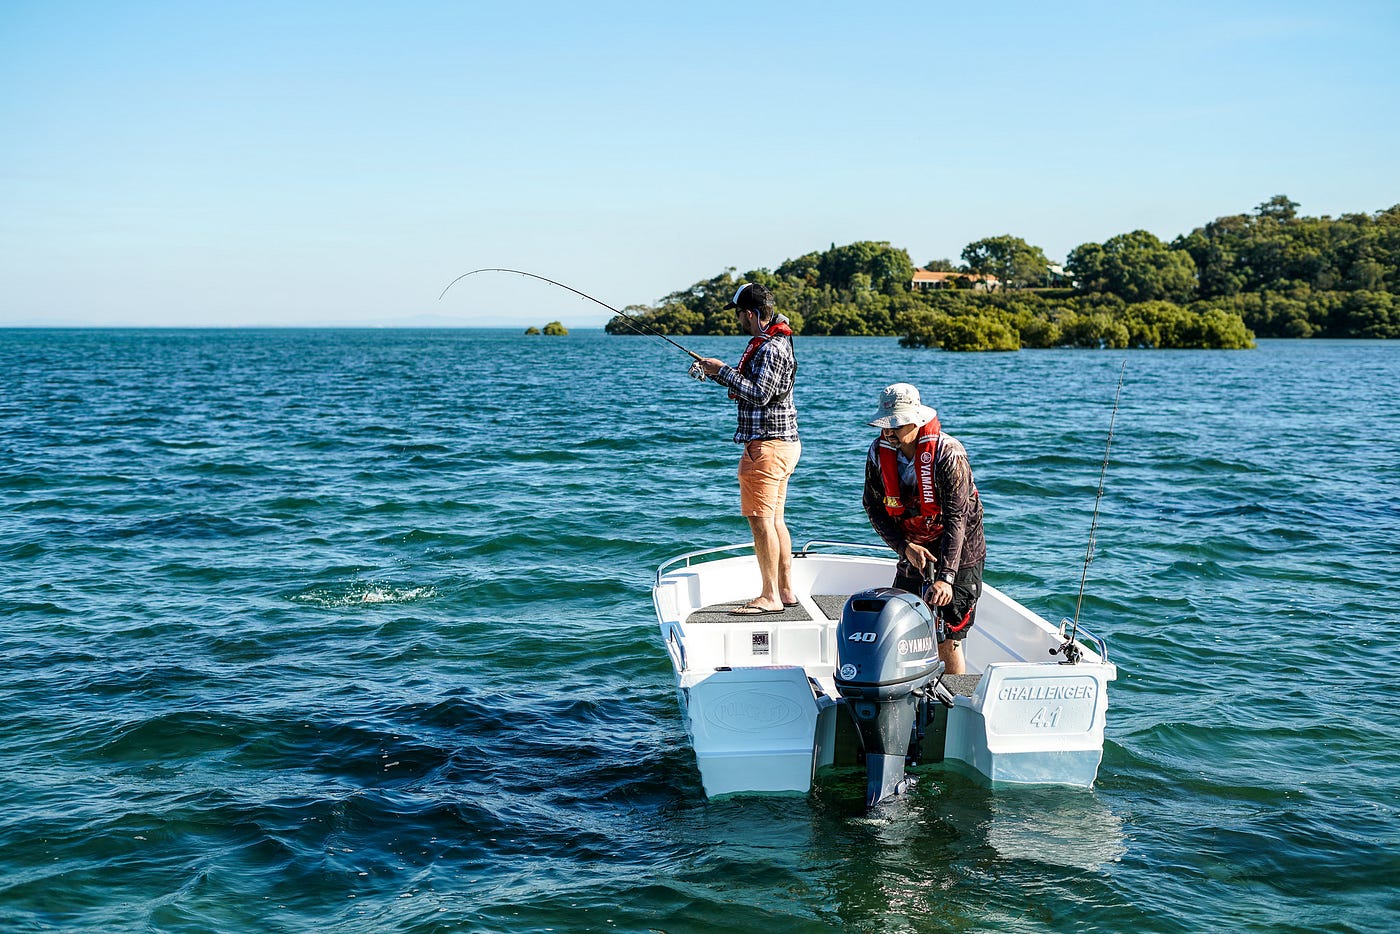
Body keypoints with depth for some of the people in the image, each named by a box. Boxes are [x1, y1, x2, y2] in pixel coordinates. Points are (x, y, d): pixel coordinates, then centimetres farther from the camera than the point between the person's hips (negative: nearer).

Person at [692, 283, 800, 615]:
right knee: (774, 519, 13)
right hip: (779, 443, 11)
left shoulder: (772, 348, -16)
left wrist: (723, 371, -17)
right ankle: (786, 591, 18)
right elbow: (748, 386, 24)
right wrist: (713, 371, 16)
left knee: (760, 520, -8)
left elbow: (759, 394, -24)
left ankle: (770, 597, -5)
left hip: (767, 445, -11)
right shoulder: (768, 343, 17)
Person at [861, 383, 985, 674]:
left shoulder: (948, 453, -23)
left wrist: (945, 577, -36)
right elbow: (874, 507, -2)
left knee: (947, 644, -7)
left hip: (957, 557, -5)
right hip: (913, 554, 5)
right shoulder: (879, 452, -7)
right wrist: (905, 546, -18)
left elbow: (956, 519, -28)